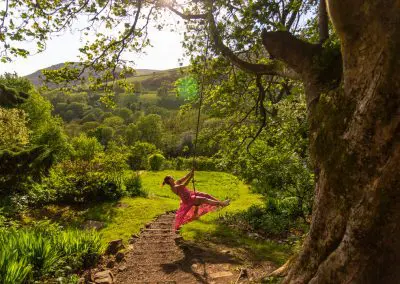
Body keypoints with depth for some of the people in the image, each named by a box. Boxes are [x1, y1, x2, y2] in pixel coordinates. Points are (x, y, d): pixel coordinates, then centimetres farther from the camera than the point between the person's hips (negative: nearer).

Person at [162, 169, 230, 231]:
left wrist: (191, 172, -14)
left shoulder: (176, 182, 6)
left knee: (206, 195, 0)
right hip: (188, 199, -9)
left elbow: (185, 177, 0)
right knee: (204, 199, -14)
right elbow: (184, 185, -30)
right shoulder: (173, 187, -20)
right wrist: (191, 177, -34)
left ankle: (221, 202, 5)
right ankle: (222, 203, -11)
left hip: (191, 194, 9)